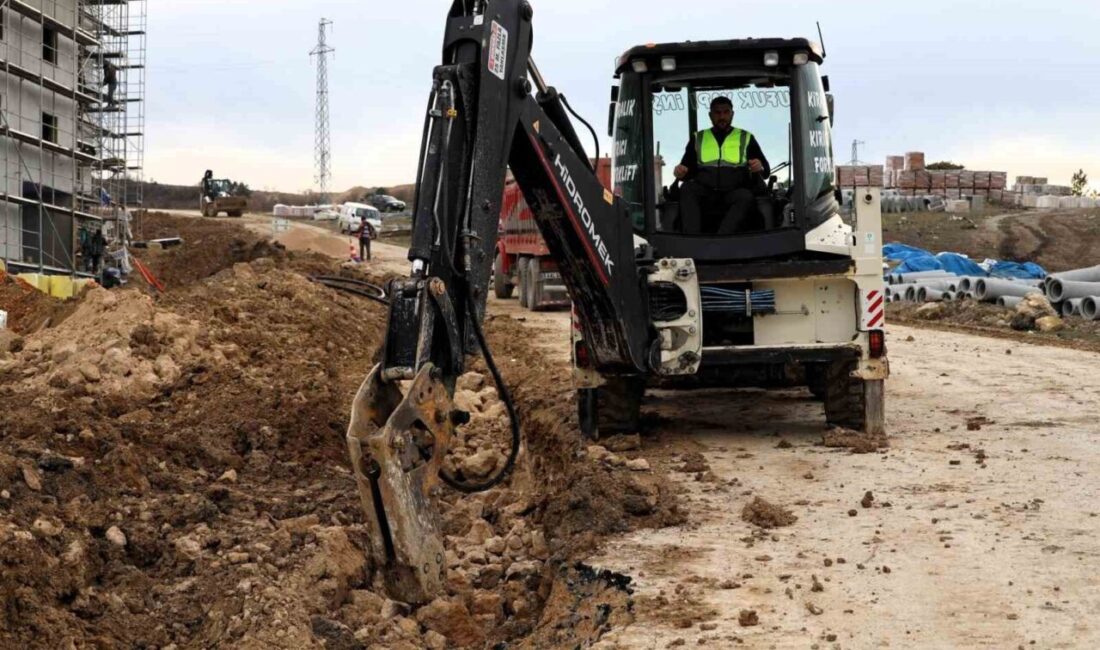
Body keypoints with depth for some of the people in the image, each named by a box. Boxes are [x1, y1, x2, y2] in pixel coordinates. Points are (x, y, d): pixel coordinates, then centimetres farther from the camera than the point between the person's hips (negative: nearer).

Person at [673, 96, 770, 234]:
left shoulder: (746, 138, 18)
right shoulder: (698, 139, 22)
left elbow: (766, 170, 14)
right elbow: (687, 170, 20)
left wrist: (760, 168, -12)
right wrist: (681, 172, -5)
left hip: (733, 193, -1)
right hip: (704, 194, 1)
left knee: (746, 197, -34)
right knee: (687, 188, -29)